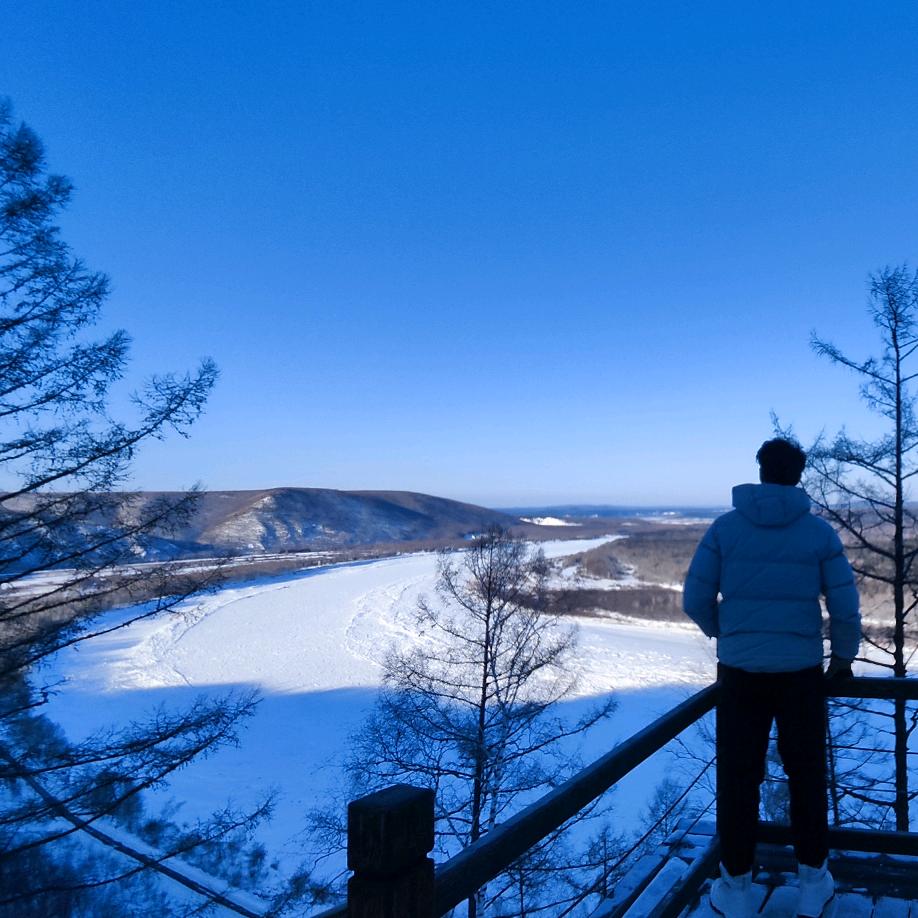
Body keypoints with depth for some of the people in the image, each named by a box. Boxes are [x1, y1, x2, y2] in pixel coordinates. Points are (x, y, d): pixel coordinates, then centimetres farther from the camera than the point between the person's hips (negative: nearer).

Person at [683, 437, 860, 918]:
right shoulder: (820, 532, -4)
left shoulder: (725, 527, -5)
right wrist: (844, 655, 15)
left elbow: (695, 600, -4)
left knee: (738, 779, 11)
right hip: (801, 672, 1)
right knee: (806, 776, 18)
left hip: (740, 672, 0)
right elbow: (846, 609, -4)